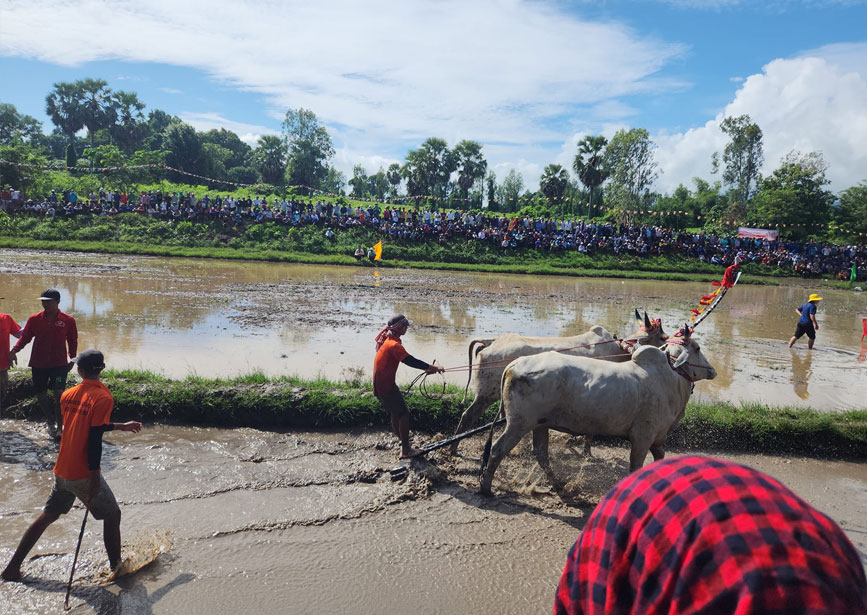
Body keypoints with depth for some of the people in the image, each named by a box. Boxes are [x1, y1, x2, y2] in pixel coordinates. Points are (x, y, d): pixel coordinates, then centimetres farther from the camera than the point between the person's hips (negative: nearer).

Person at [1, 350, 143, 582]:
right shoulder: (103, 398, -17)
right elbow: (95, 440, -21)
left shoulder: (68, 395, 6)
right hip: (83, 475, -7)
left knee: (47, 516, 22)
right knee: (112, 515, 9)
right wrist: (95, 479, -16)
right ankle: (117, 567, 16)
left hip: (62, 471, 7)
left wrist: (120, 426, 24)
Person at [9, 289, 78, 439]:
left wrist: (72, 360, 7)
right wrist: (14, 350, -14)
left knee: (58, 393, -13)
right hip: (38, 363, 3)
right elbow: (25, 337, 3)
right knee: (40, 394, 10)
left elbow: (73, 341, 7)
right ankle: (51, 422, 33)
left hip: (59, 363, -3)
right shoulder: (34, 319, 1)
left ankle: (60, 428, -3)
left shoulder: (68, 320, -2)